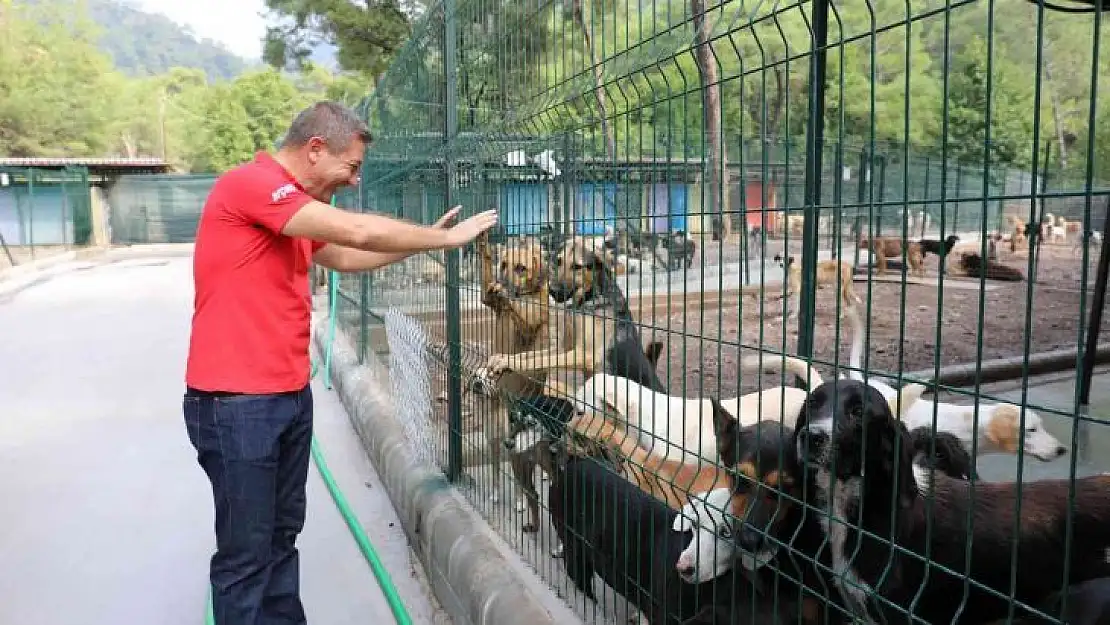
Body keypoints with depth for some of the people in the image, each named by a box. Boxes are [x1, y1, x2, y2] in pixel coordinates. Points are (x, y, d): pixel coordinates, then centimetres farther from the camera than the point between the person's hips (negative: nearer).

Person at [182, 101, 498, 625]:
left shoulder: (292, 204, 15)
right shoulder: (249, 182, -16)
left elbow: (346, 257, 25)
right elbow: (358, 232, -22)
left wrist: (425, 238, 17)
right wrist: (446, 238, -10)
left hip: (290, 395, 9)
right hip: (236, 402, -9)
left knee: (282, 533, 16)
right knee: (246, 551, 1)